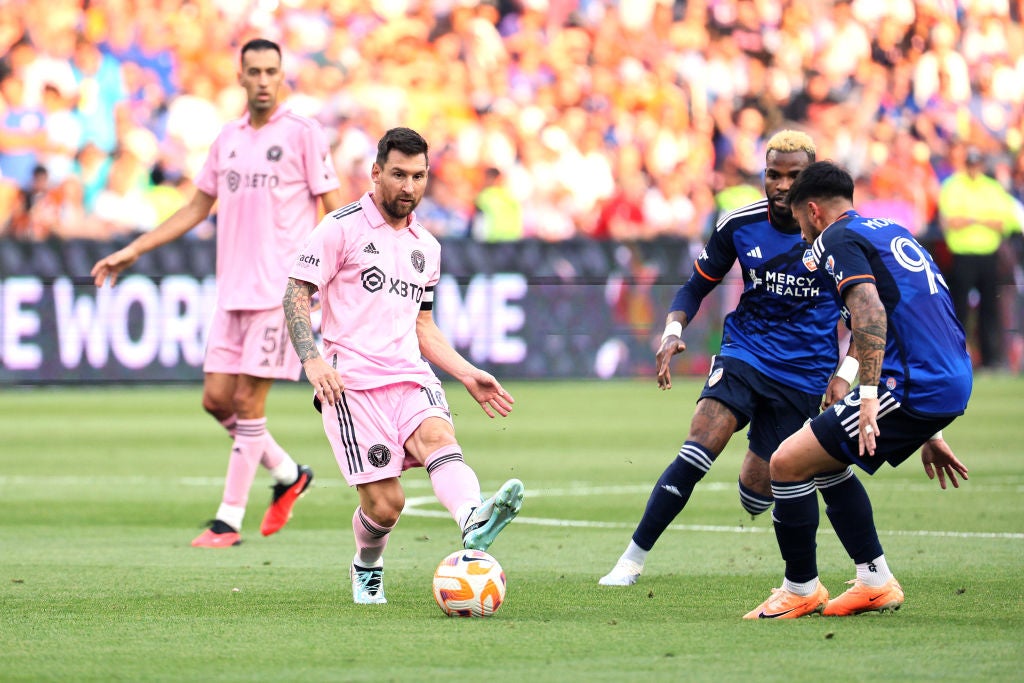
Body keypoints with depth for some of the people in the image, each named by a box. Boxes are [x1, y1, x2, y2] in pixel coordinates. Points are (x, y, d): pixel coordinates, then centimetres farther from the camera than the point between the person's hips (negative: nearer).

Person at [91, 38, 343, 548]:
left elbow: (334, 209, -4)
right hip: (232, 291, 6)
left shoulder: (302, 134, -4)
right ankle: (287, 474, 24)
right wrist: (132, 251, 20)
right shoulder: (228, 139, 13)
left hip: (280, 290, -6)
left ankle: (229, 520, 0)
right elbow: (196, 208, 22)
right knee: (216, 398, 3)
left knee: (247, 400, -7)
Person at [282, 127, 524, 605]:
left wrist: (468, 375, 18)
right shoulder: (342, 228, 2)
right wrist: (313, 360, -17)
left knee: (438, 437, -30)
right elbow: (296, 295, -2)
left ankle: (475, 524, -59)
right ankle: (366, 570, 23)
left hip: (410, 377, 4)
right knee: (385, 502, -10)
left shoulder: (426, 247, 22)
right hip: (352, 382, -4)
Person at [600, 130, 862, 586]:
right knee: (698, 450, -24)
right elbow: (697, 286, 8)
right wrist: (673, 331, -11)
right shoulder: (739, 225, -4)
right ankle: (632, 561, -19)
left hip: (803, 374, -1)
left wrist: (846, 374, -9)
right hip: (745, 353, 1)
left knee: (755, 496, 1)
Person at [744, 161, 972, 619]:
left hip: (910, 389, -9)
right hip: (953, 383, 9)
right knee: (824, 459, 24)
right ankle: (875, 581, 21)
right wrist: (929, 433, 32)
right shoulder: (892, 232, 26)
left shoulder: (838, 239, -3)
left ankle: (801, 590, 8)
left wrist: (869, 397, -24)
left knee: (788, 462, -3)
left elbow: (871, 313, -20)